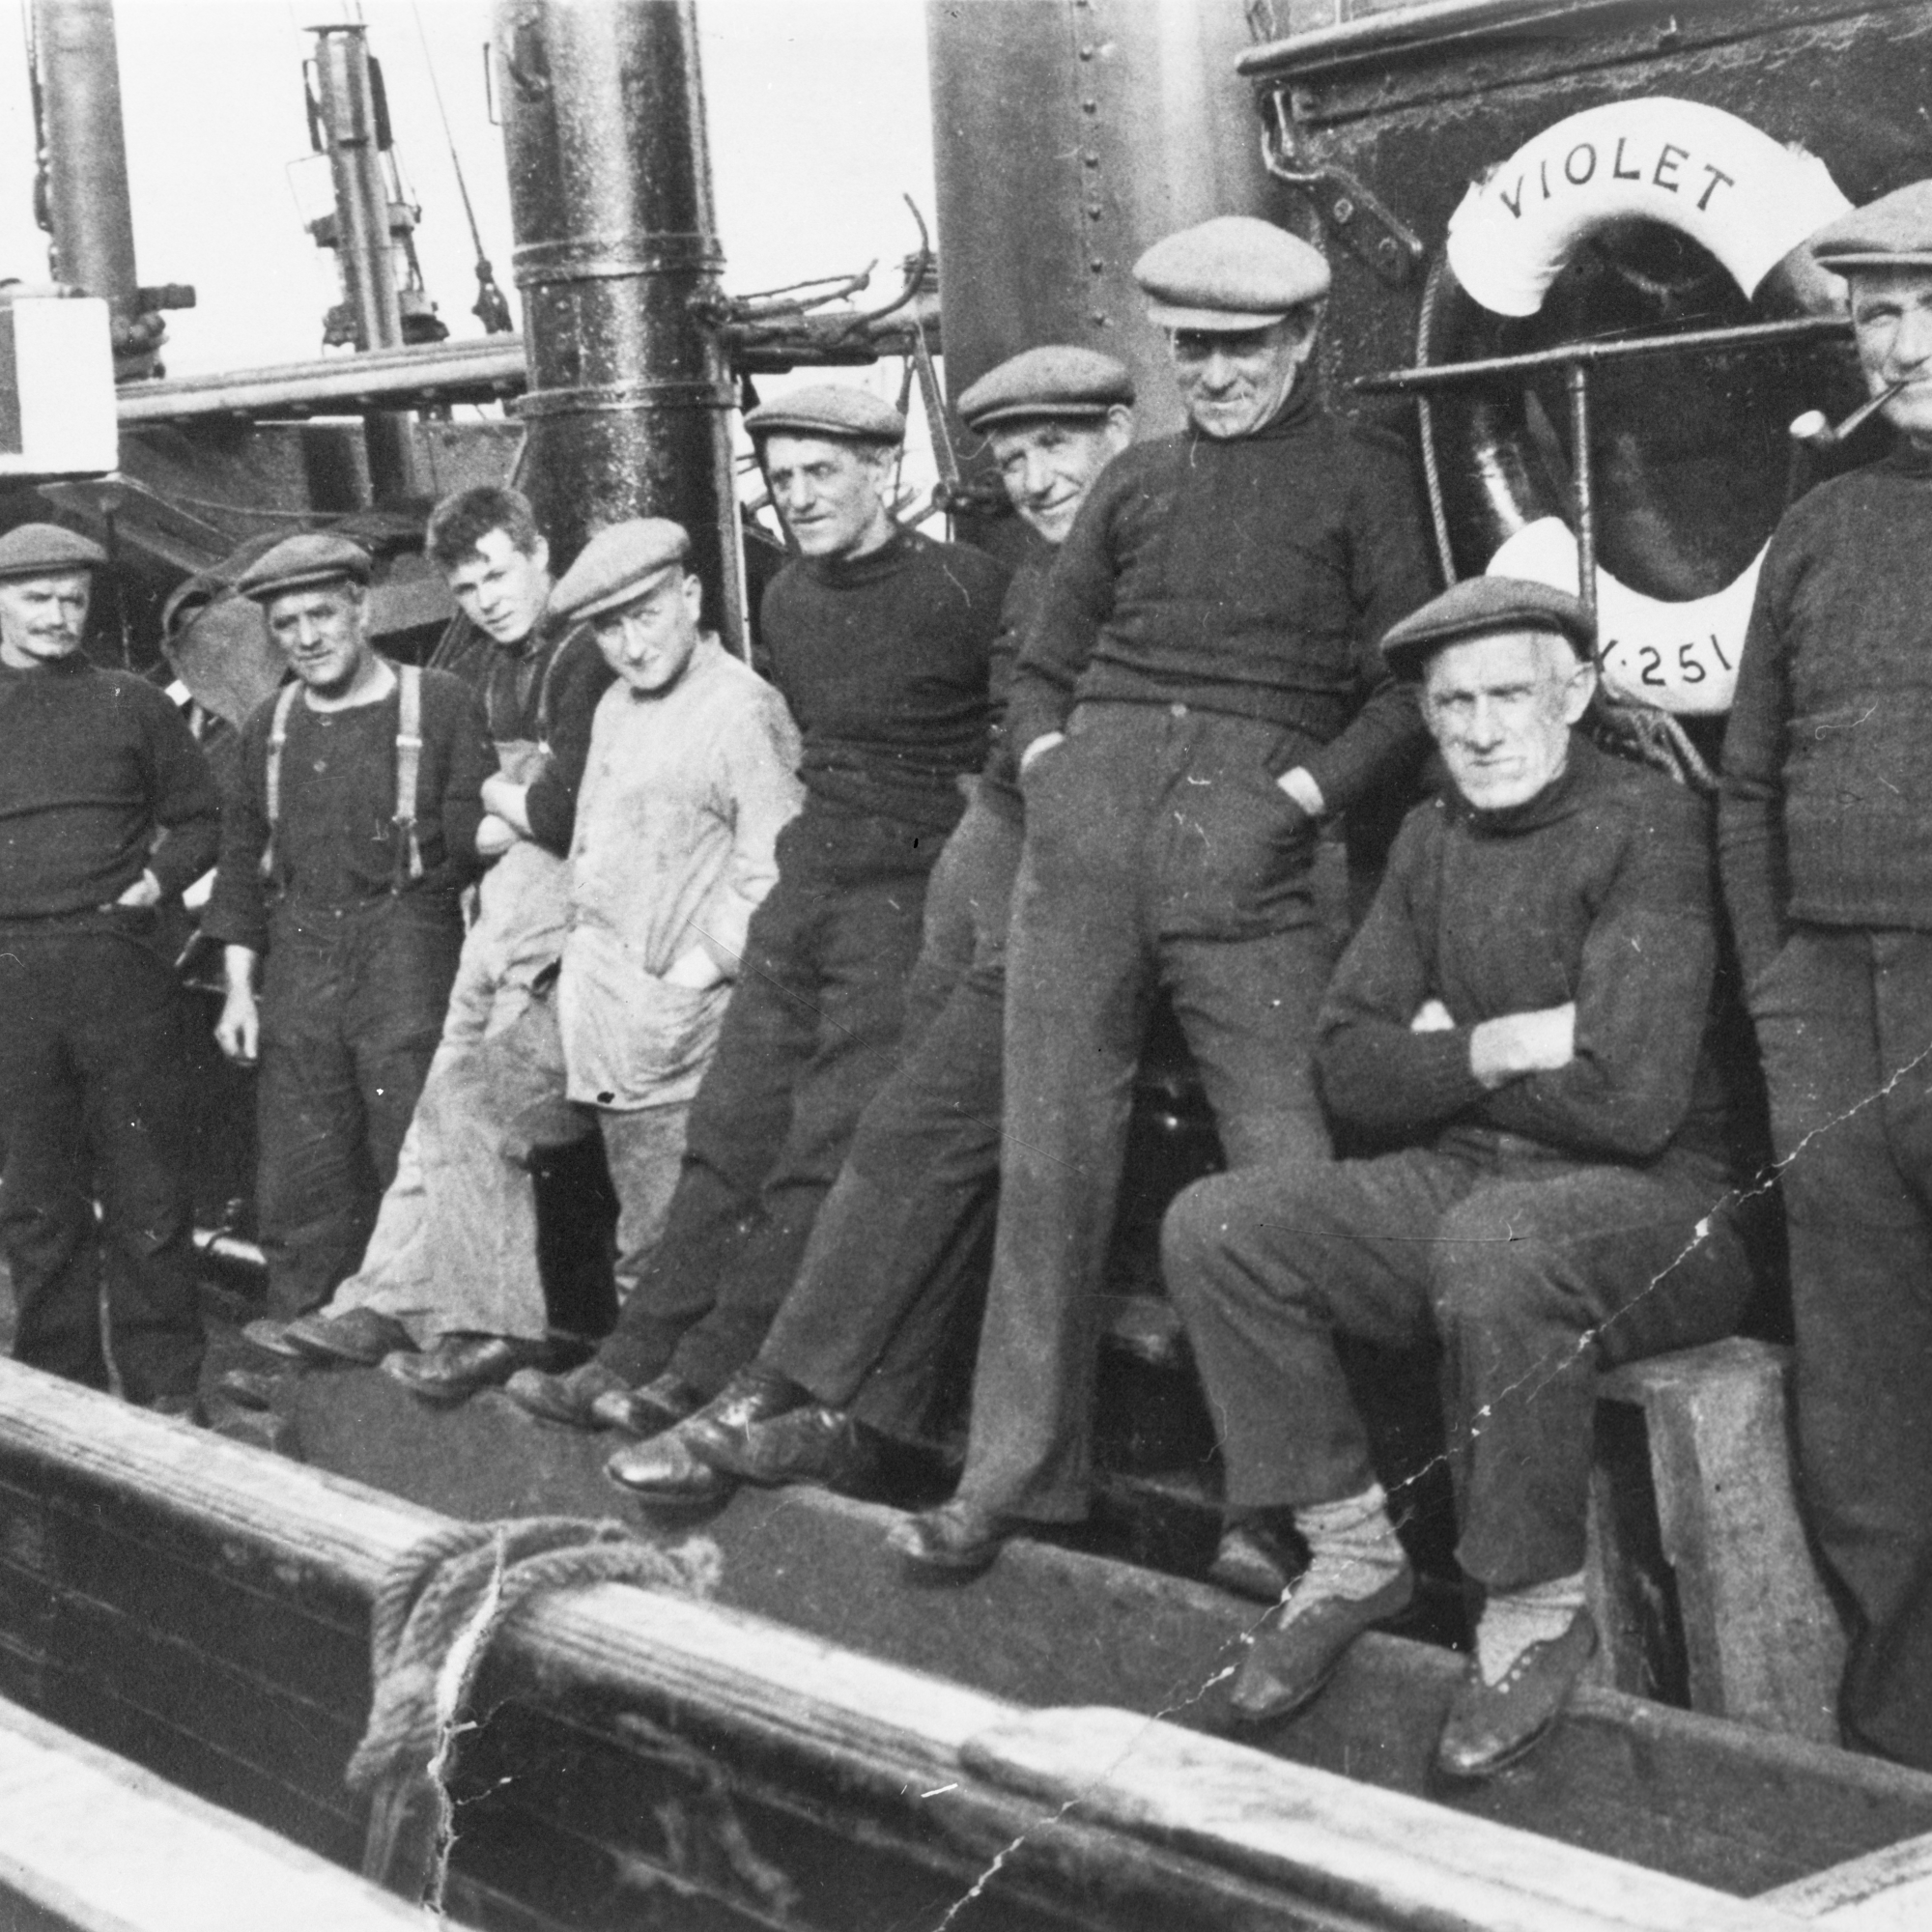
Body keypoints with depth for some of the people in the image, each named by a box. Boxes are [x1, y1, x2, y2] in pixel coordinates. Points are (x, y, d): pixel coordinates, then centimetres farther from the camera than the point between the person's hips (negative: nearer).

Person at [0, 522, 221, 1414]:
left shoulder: (131, 704, 9)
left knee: (147, 1194, 2)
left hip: (120, 965, -1)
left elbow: (201, 818, 13)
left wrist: (158, 877, -3)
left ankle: (165, 1389, 11)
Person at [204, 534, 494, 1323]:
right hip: (297, 973, 4)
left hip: (408, 965, -4)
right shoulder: (270, 726, 14)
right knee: (298, 1198, 6)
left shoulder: (442, 705, -1)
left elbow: (471, 840, -1)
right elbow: (242, 861, 16)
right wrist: (238, 987, 10)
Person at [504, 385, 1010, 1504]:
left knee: (821, 1158, -9)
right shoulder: (790, 601, 12)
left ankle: (707, 1391, -7)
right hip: (809, 877, 7)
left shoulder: (964, 589, -11)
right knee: (731, 1132, 5)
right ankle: (638, 1364, 9)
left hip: (912, 890, -7)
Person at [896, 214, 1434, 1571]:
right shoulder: (1136, 482, 22)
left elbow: (1409, 690, 2)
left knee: (1288, 1171, -8)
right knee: (1050, 1156, 3)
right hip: (1090, 815, 4)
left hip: (1250, 833, -4)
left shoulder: (1362, 482, 10)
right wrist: (1046, 759, 8)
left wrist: (1304, 792, -9)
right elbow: (1045, 664, 26)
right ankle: (1018, 1469, 12)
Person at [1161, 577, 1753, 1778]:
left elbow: (1628, 1099, -22)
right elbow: (1352, 1071, 5)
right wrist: (1499, 1050, -13)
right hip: (1465, 1181, 7)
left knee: (1494, 1242, -39)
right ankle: (1352, 1553, 1)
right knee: (1215, 1225, -10)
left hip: (1662, 1206, -7)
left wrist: (1446, 1051, -6)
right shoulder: (1432, 841, 11)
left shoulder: (1651, 827, -12)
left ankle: (1539, 1611, -19)